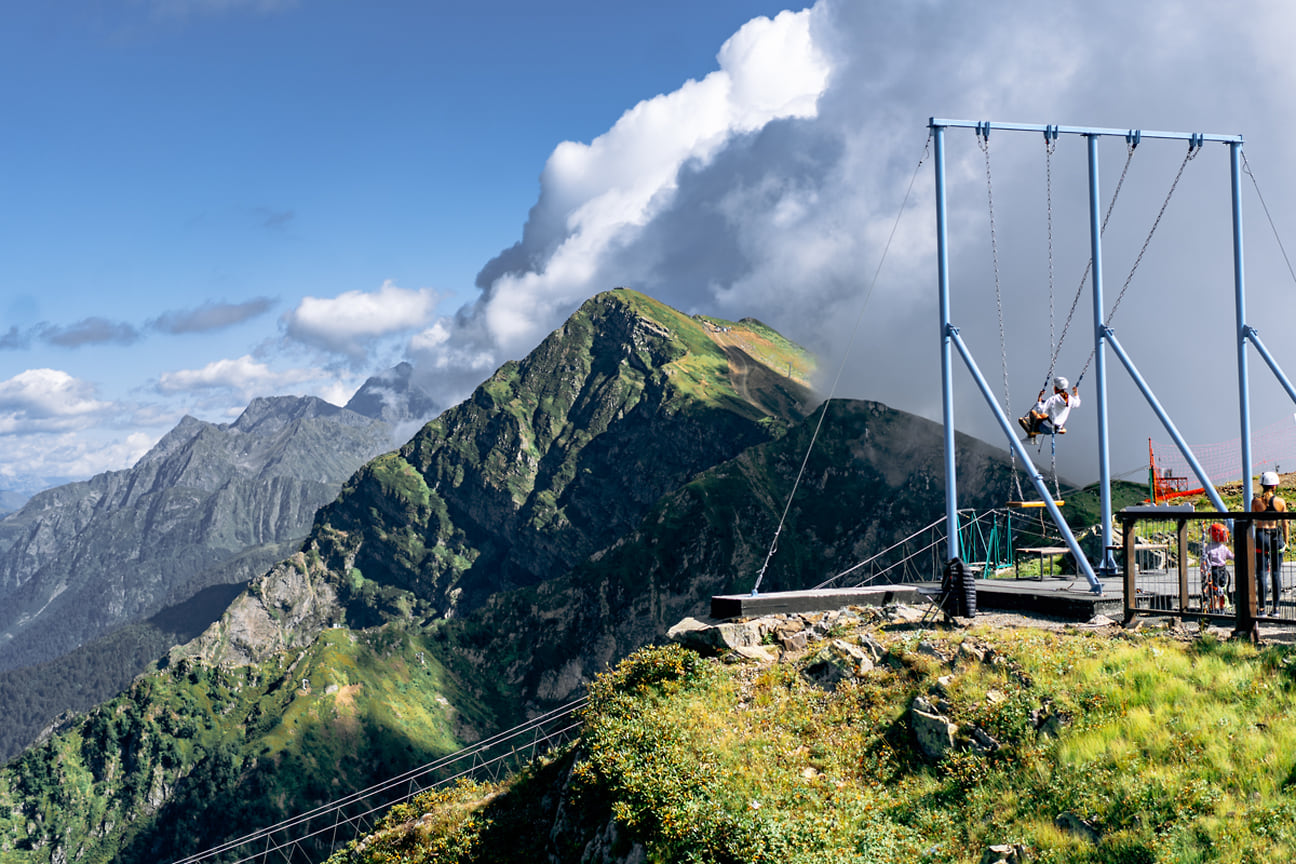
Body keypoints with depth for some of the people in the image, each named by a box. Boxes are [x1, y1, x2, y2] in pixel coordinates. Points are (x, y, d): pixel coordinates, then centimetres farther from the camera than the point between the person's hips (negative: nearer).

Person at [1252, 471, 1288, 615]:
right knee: (1276, 573, 9)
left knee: (1261, 573, 2)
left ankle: (1261, 608, 1)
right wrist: (1286, 541, 13)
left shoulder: (1256, 501, -4)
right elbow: (1285, 524, 3)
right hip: (1277, 537, 2)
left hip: (1261, 536, -2)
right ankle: (1275, 607, 12)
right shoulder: (1280, 502, 0)